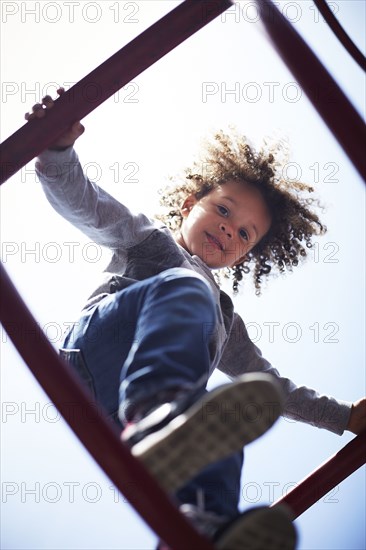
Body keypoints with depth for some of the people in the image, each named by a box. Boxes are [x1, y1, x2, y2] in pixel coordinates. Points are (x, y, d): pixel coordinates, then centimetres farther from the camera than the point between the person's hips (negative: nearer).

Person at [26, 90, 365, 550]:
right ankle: (155, 418, -59)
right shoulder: (147, 236, 28)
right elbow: (80, 203, 11)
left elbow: (270, 385, 38)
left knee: (221, 425, -30)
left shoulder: (223, 316, 38)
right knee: (184, 287, -30)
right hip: (97, 348, -4)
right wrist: (58, 149, -10)